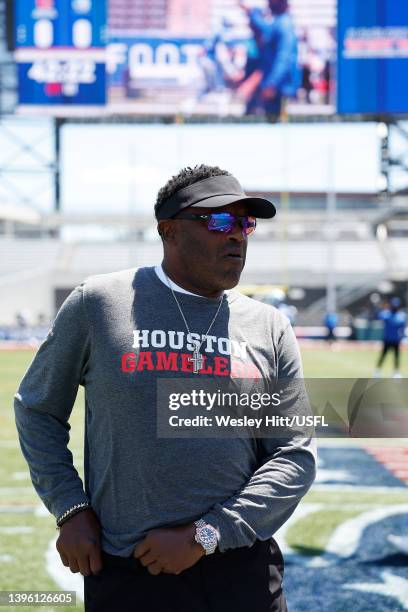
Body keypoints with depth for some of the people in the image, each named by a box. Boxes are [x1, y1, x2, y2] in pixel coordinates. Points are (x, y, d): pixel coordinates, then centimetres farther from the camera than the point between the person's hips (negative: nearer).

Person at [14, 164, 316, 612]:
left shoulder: (271, 328, 6)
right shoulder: (97, 304, 1)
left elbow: (296, 457, 1)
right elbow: (37, 409, 10)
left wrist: (204, 536, -10)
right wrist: (70, 509, -2)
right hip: (127, 575, -2)